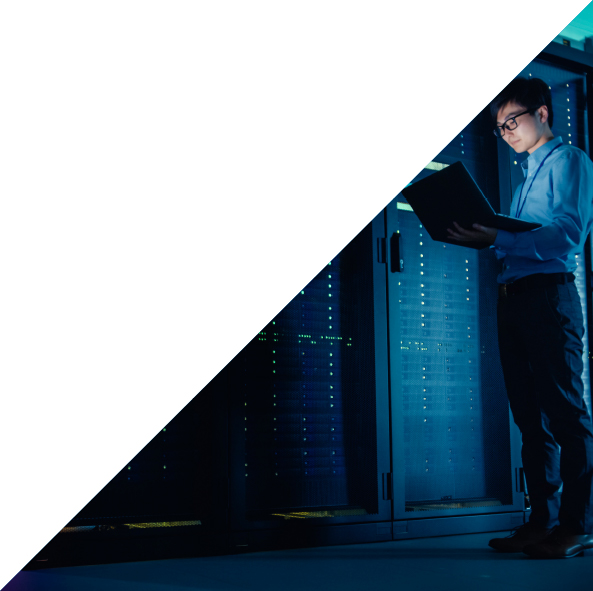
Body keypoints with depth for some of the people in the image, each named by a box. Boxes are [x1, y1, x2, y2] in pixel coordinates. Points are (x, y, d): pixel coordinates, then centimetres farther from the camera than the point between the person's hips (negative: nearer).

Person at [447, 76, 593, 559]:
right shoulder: (527, 176, 25)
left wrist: (498, 239, -21)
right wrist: (482, 236, 4)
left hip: (550, 293, -9)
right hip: (514, 296, 9)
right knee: (531, 416, 8)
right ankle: (543, 521, 13)